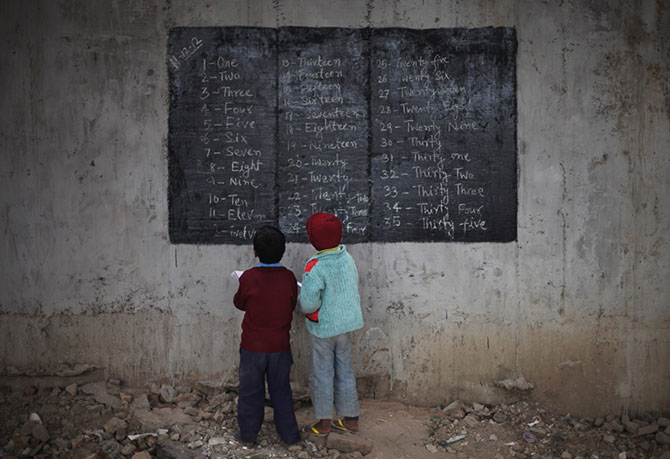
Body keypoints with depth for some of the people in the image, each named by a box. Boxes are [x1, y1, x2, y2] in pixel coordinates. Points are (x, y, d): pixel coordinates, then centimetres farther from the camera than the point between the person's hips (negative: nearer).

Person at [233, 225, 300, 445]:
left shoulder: (249, 278, -17)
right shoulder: (288, 277, -11)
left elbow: (239, 303, 0)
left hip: (253, 346, -2)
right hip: (280, 345, 2)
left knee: (251, 391, 15)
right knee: (281, 390, 17)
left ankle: (248, 435, 28)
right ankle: (289, 434, 25)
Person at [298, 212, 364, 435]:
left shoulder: (316, 267, -24)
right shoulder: (347, 258, -2)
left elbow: (309, 303, -26)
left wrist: (298, 300, -4)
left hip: (324, 327, -6)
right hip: (346, 323, 7)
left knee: (322, 374, 10)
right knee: (345, 370, 18)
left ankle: (323, 423, 23)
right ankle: (350, 419, 29)